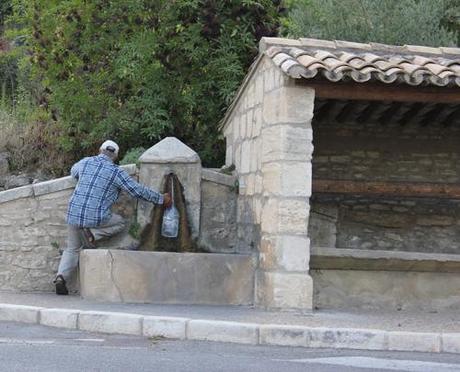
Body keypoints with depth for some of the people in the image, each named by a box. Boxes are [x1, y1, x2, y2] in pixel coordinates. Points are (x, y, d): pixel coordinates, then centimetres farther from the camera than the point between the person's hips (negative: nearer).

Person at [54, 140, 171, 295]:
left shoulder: (85, 162, 8)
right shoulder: (116, 172, -3)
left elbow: (73, 172, 32)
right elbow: (138, 190, -1)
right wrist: (161, 199, 11)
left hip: (73, 215, 4)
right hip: (96, 218, -4)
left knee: (72, 249, 21)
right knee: (120, 223, 23)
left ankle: (61, 277, -3)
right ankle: (92, 234, 0)